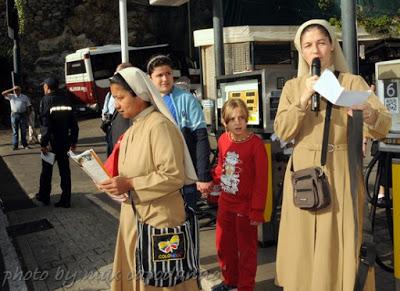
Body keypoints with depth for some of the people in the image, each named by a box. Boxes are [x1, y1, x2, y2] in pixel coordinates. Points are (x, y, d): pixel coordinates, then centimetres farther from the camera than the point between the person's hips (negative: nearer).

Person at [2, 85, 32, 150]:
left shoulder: (25, 97, 8)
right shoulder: (11, 96, 9)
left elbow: (28, 107, 8)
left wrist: (27, 115, 1)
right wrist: (12, 89, -6)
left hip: (23, 115, 0)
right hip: (14, 115, 0)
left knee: (23, 131, 4)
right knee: (15, 131, 1)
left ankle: (24, 144, 11)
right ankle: (15, 146, 3)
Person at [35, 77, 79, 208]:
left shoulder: (46, 100, -10)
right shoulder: (66, 100, 5)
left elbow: (45, 123, -17)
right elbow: (73, 123, 6)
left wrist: (43, 143, -16)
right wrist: (73, 141, 11)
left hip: (51, 141, -4)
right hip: (65, 141, 4)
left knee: (47, 170, 12)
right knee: (64, 170, 7)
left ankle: (44, 196, 25)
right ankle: (65, 200, 9)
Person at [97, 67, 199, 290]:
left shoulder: (159, 125, -17)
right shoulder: (133, 129, 11)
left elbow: (174, 176, -22)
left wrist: (130, 184, -22)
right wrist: (118, 183, 2)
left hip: (159, 219, -8)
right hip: (134, 217, 8)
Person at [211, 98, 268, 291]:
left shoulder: (256, 144, -17)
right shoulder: (223, 140, -1)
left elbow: (261, 179, -16)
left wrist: (257, 210, -17)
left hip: (245, 206, -6)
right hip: (225, 203, 6)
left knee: (246, 248, 11)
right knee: (223, 245, 20)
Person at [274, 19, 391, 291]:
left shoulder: (353, 82, 1)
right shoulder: (292, 87, 7)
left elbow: (384, 127, -10)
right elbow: (282, 132, -3)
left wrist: (368, 114, -32)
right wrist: (303, 100, -15)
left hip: (341, 174, -1)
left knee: (341, 244, 2)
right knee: (304, 247, 8)